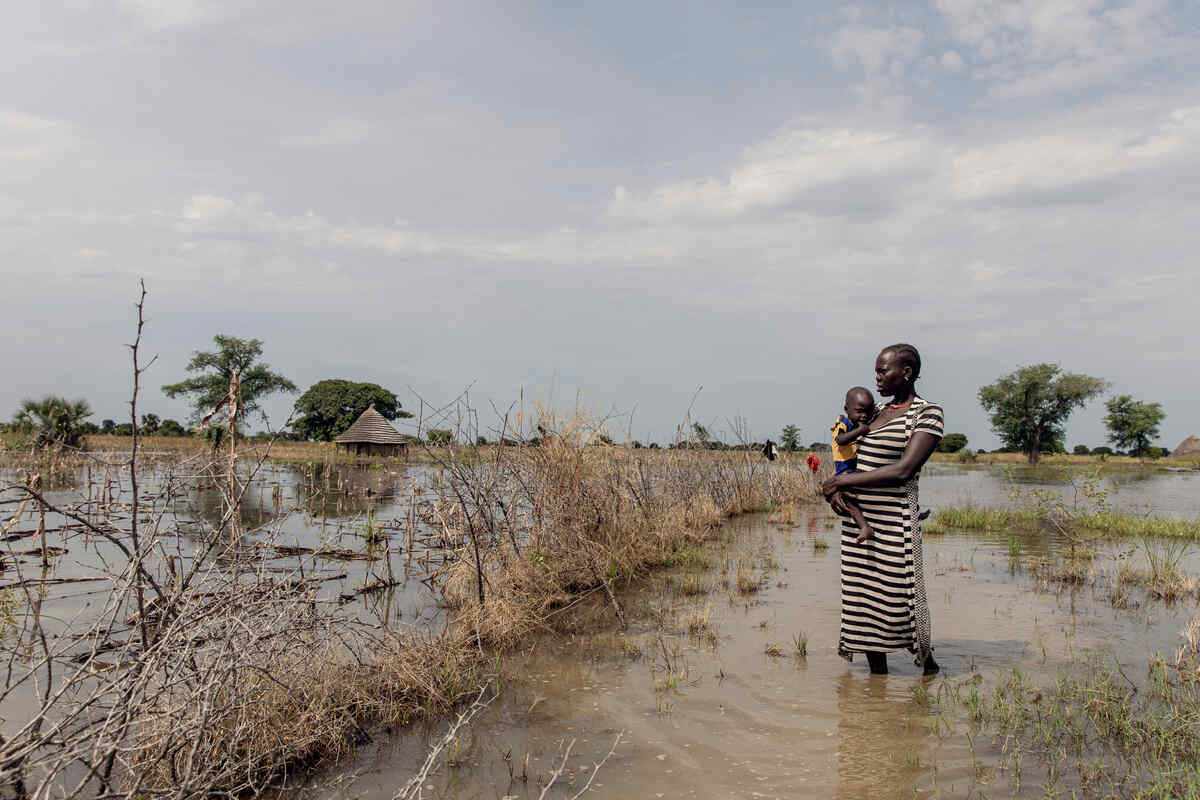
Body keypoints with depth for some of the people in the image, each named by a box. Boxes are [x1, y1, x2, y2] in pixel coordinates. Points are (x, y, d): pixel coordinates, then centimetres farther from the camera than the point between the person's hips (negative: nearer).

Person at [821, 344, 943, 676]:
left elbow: (903, 471, -17)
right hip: (857, 520, 7)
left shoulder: (927, 413, -7)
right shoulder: (878, 411, 15)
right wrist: (835, 489, -2)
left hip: (894, 521, -7)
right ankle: (878, 675, 22)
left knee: (899, 598, 0)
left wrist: (842, 482, -13)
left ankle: (927, 661, 26)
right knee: (864, 598, 10)